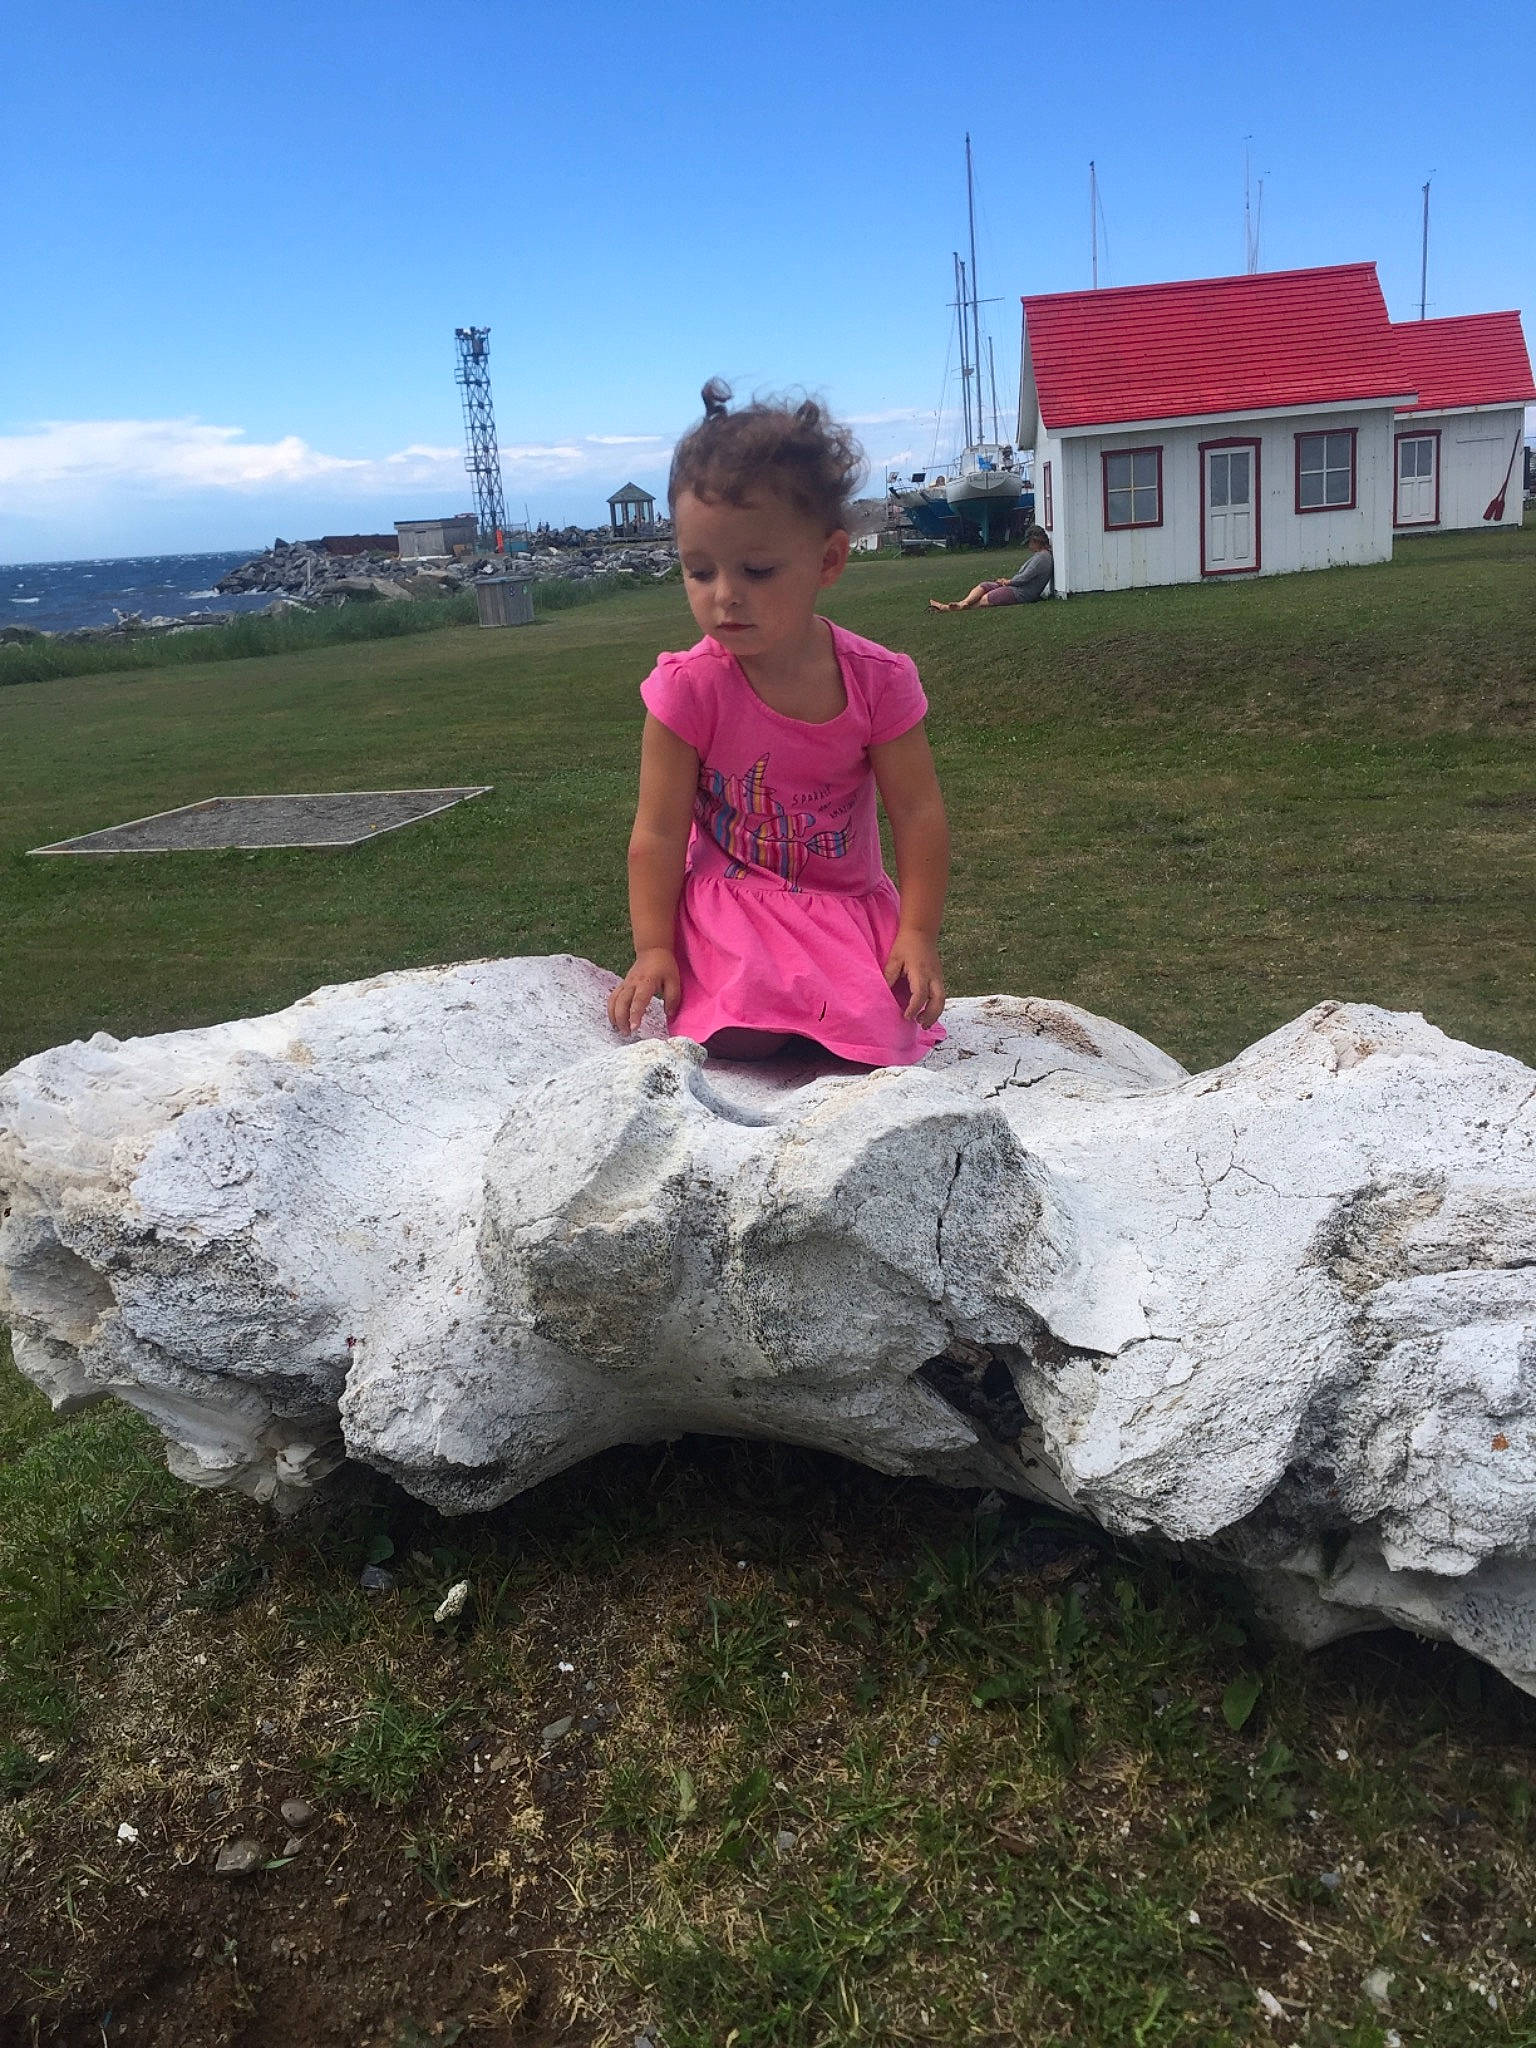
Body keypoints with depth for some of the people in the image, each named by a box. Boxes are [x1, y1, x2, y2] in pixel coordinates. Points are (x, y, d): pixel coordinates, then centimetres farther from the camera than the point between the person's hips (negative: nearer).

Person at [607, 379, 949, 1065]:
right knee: (741, 1037, -24)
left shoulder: (878, 680, -10)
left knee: (879, 1034, -17)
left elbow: (918, 813, -5)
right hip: (727, 906, -2)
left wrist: (918, 936, -9)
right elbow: (658, 833, -9)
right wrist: (652, 947, -12)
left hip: (852, 907, 2)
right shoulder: (689, 688, -14)